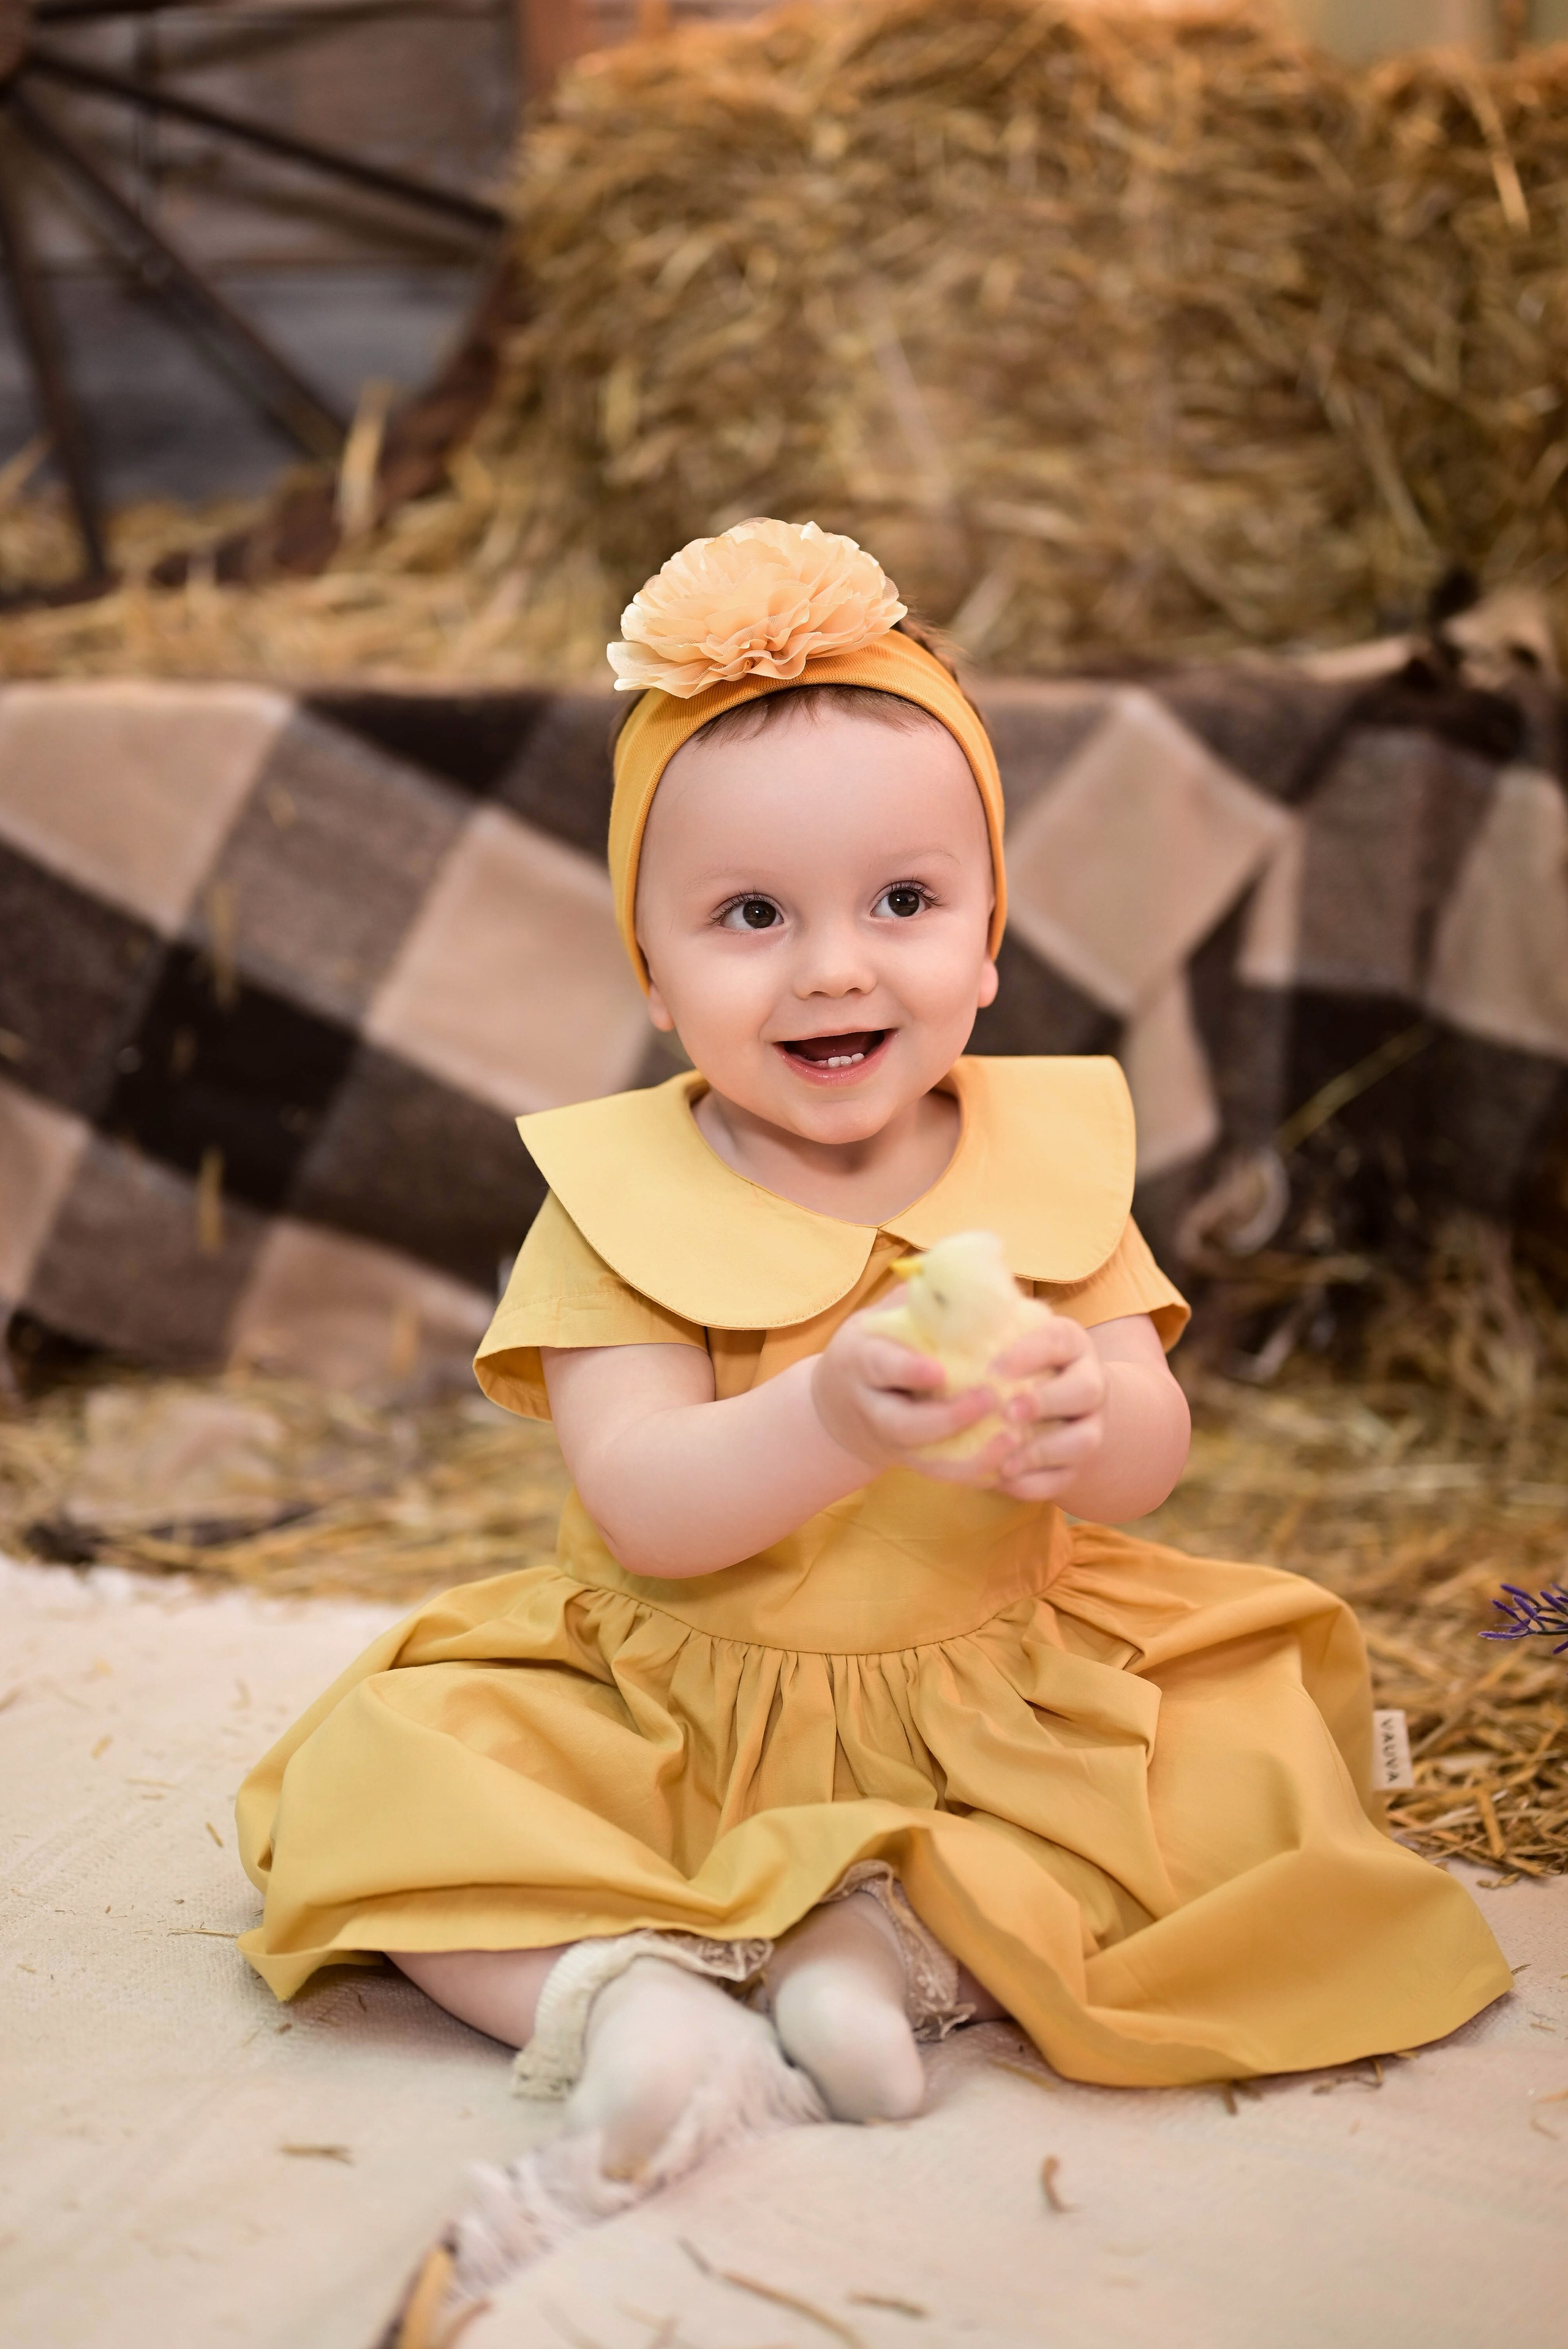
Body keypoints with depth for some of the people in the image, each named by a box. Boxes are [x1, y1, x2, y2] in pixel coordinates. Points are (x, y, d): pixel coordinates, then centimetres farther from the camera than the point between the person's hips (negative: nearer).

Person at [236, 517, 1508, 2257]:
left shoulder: (1048, 1154, -2)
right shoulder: (622, 1198, -10)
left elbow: (1150, 1456, -9)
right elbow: (638, 1505, -21)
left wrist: (1084, 1422, -35)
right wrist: (831, 1423, -42)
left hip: (1003, 1696, 2)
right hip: (672, 1710, -1)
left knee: (1250, 1761, -20)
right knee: (388, 1770, -20)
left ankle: (895, 1941, -19)